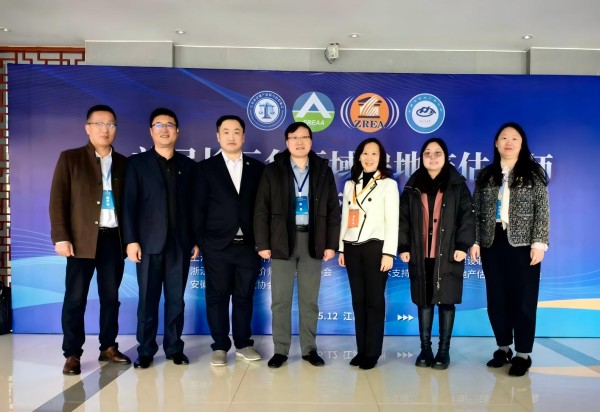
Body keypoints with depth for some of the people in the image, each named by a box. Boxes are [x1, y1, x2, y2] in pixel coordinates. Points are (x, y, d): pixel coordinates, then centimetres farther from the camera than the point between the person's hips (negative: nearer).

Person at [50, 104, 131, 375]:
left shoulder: (123, 163, 11)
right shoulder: (70, 158, 3)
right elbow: (58, 200, -3)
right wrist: (61, 237, -11)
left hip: (114, 238, 3)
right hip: (82, 239, -3)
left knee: (111, 297, 10)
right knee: (75, 298, 2)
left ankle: (108, 347, 23)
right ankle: (72, 354, 14)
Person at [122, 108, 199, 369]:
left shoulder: (188, 165, 11)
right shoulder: (137, 163, 5)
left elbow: (193, 205, 9)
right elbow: (130, 204, -2)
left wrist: (196, 240, 5)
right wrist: (131, 240, -10)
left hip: (180, 243, 2)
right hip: (149, 242, -2)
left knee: (176, 299, 7)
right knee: (148, 299, 4)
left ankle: (174, 348, 19)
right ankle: (145, 351, 16)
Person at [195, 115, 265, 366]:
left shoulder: (257, 168, 8)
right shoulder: (206, 168, 4)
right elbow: (199, 208, 1)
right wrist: (199, 241, -4)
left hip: (248, 245, 2)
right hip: (217, 246, -1)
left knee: (245, 297, 9)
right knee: (217, 296, 5)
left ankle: (243, 344, 22)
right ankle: (220, 346, 17)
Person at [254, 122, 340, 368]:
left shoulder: (323, 171, 7)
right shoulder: (273, 171, 2)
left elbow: (333, 211, 6)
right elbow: (261, 210, 0)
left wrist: (331, 244, 0)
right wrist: (262, 243, -7)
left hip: (312, 241, 1)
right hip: (282, 241, -1)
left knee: (309, 299, 8)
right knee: (280, 300, 3)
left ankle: (309, 349, 20)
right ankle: (280, 350, 15)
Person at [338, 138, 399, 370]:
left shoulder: (388, 184, 2)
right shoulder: (350, 185, 15)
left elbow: (392, 221, -4)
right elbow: (345, 218, 15)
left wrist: (389, 252, -12)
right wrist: (341, 248, 11)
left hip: (375, 247, -4)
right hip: (352, 247, 4)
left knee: (374, 300, -2)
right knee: (358, 300, 6)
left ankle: (372, 352, 6)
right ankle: (361, 350, 14)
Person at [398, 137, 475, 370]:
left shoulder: (457, 185, 4)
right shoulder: (412, 186, 10)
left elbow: (467, 216, -1)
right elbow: (403, 218, 7)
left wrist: (463, 245, -10)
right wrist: (403, 246, -1)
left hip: (448, 254, -2)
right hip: (420, 254, 2)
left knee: (446, 301, 3)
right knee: (423, 301, 7)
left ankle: (444, 350, 14)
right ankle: (425, 348, 17)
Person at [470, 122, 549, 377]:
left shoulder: (534, 173, 3)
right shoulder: (486, 175, 10)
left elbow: (542, 210, -3)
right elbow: (477, 211, 8)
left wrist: (539, 242, -11)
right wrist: (474, 241, 2)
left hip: (522, 244, -3)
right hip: (492, 243, 3)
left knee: (523, 299, 1)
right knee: (496, 299, 8)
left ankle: (523, 354, 12)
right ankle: (503, 348, 23)